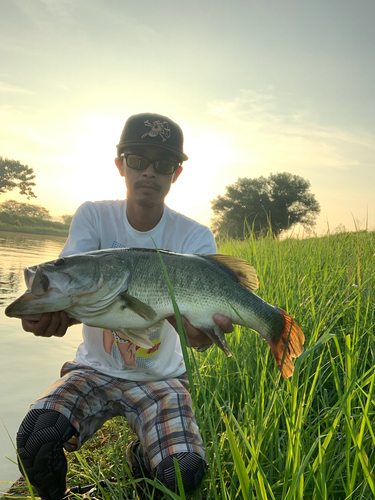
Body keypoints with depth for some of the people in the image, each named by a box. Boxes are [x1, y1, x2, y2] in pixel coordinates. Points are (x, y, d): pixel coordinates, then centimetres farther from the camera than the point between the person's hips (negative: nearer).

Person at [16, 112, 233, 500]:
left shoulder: (195, 238, -10)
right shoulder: (94, 217, -6)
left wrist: (199, 331, -48)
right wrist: (50, 307, -47)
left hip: (160, 378, 0)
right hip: (94, 370, 1)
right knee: (35, 437, -27)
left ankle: (140, 457, 16)